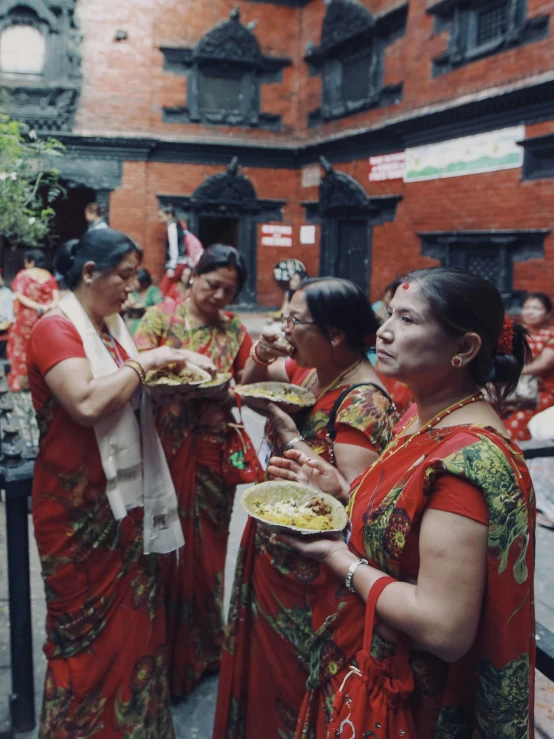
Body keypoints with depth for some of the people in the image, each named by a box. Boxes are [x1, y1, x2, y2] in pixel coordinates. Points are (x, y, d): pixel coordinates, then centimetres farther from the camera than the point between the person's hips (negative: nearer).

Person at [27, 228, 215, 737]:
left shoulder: (112, 325, 10)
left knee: (132, 616, 16)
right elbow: (87, 404, -30)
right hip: (80, 506, -8)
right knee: (87, 627, 6)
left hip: (127, 497, 8)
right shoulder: (56, 328, -15)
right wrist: (144, 361, -19)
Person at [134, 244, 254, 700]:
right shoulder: (161, 316, -1)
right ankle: (165, 650, 24)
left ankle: (202, 648, 34)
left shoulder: (234, 330, 6)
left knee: (205, 542, 12)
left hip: (212, 451, 2)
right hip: (164, 446, -2)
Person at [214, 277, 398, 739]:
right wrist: (259, 357, -5)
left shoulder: (363, 401, -25)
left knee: (289, 672, 13)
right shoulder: (305, 369, -1)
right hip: (272, 543, 8)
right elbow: (251, 383, 17)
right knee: (259, 655, 26)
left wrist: (290, 435, -26)